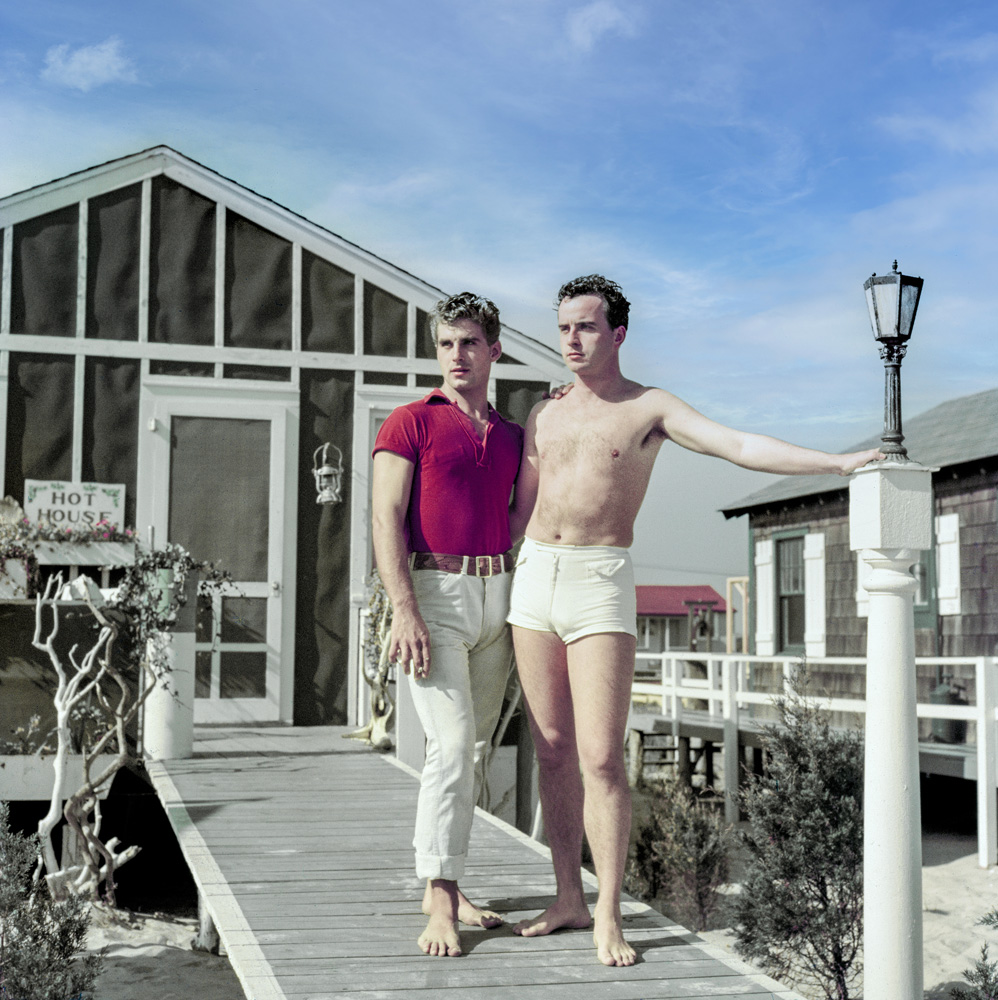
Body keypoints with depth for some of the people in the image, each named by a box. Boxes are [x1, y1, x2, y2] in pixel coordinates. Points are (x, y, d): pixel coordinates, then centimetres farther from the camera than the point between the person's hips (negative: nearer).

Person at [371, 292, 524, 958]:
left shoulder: (513, 435, 17)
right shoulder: (411, 423, 0)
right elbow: (387, 521, -8)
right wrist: (405, 612, -16)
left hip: (499, 596, 6)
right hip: (435, 591, -6)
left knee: (475, 748, 8)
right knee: (452, 744, -15)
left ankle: (443, 889, 18)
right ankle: (442, 899, -11)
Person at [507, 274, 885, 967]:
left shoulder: (649, 408, 1)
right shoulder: (544, 414, 14)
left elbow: (739, 445, -9)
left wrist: (839, 462, -19)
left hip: (600, 583, -4)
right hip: (534, 574, 5)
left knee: (601, 759, -10)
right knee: (554, 753, 7)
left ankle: (608, 917, 0)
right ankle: (569, 898, 17)